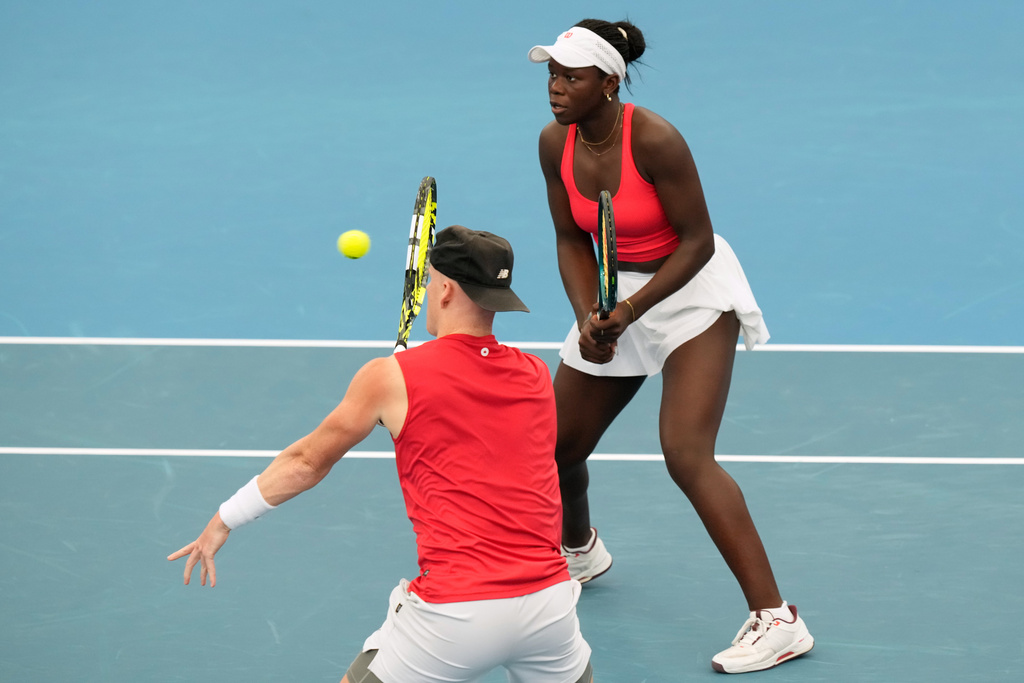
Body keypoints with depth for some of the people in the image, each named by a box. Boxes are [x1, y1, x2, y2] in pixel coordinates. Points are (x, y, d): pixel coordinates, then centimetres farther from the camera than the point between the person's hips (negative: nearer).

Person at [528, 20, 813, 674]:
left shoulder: (655, 140, -26)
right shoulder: (556, 143, -7)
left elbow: (696, 242, -19)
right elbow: (572, 241, 3)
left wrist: (629, 311, -25)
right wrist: (588, 317, -13)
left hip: (691, 288, -7)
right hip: (614, 296, 7)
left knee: (686, 455, -23)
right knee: (559, 448, 10)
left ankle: (777, 619, -23)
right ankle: (581, 551, 46)